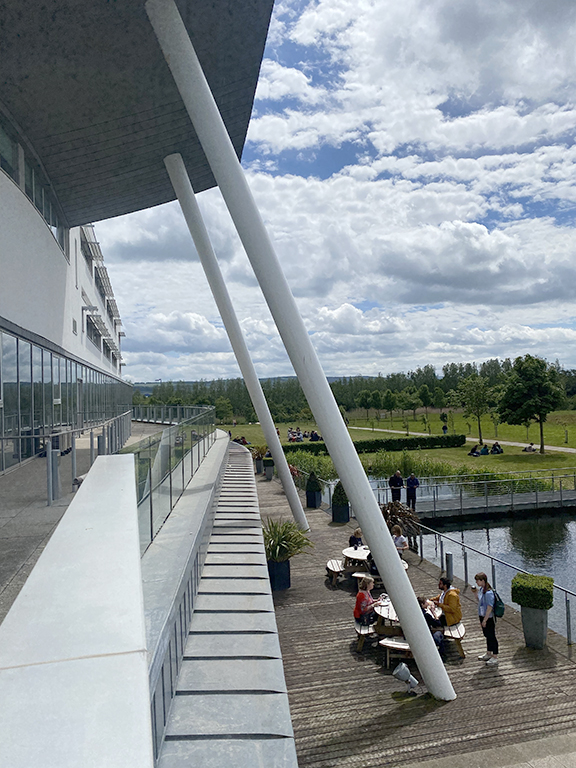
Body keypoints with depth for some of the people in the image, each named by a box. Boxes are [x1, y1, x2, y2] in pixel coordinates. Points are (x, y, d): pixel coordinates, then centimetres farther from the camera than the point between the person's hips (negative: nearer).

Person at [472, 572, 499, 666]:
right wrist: (476, 592, 2)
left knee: (491, 637, 3)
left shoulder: (488, 592, -27)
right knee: (487, 636, 22)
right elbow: (479, 600, 18)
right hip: (482, 616, 9)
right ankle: (488, 654, 37)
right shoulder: (481, 589, 2)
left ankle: (495, 658, 14)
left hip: (489, 618, -9)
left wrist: (485, 620, -22)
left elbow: (490, 608, -26)